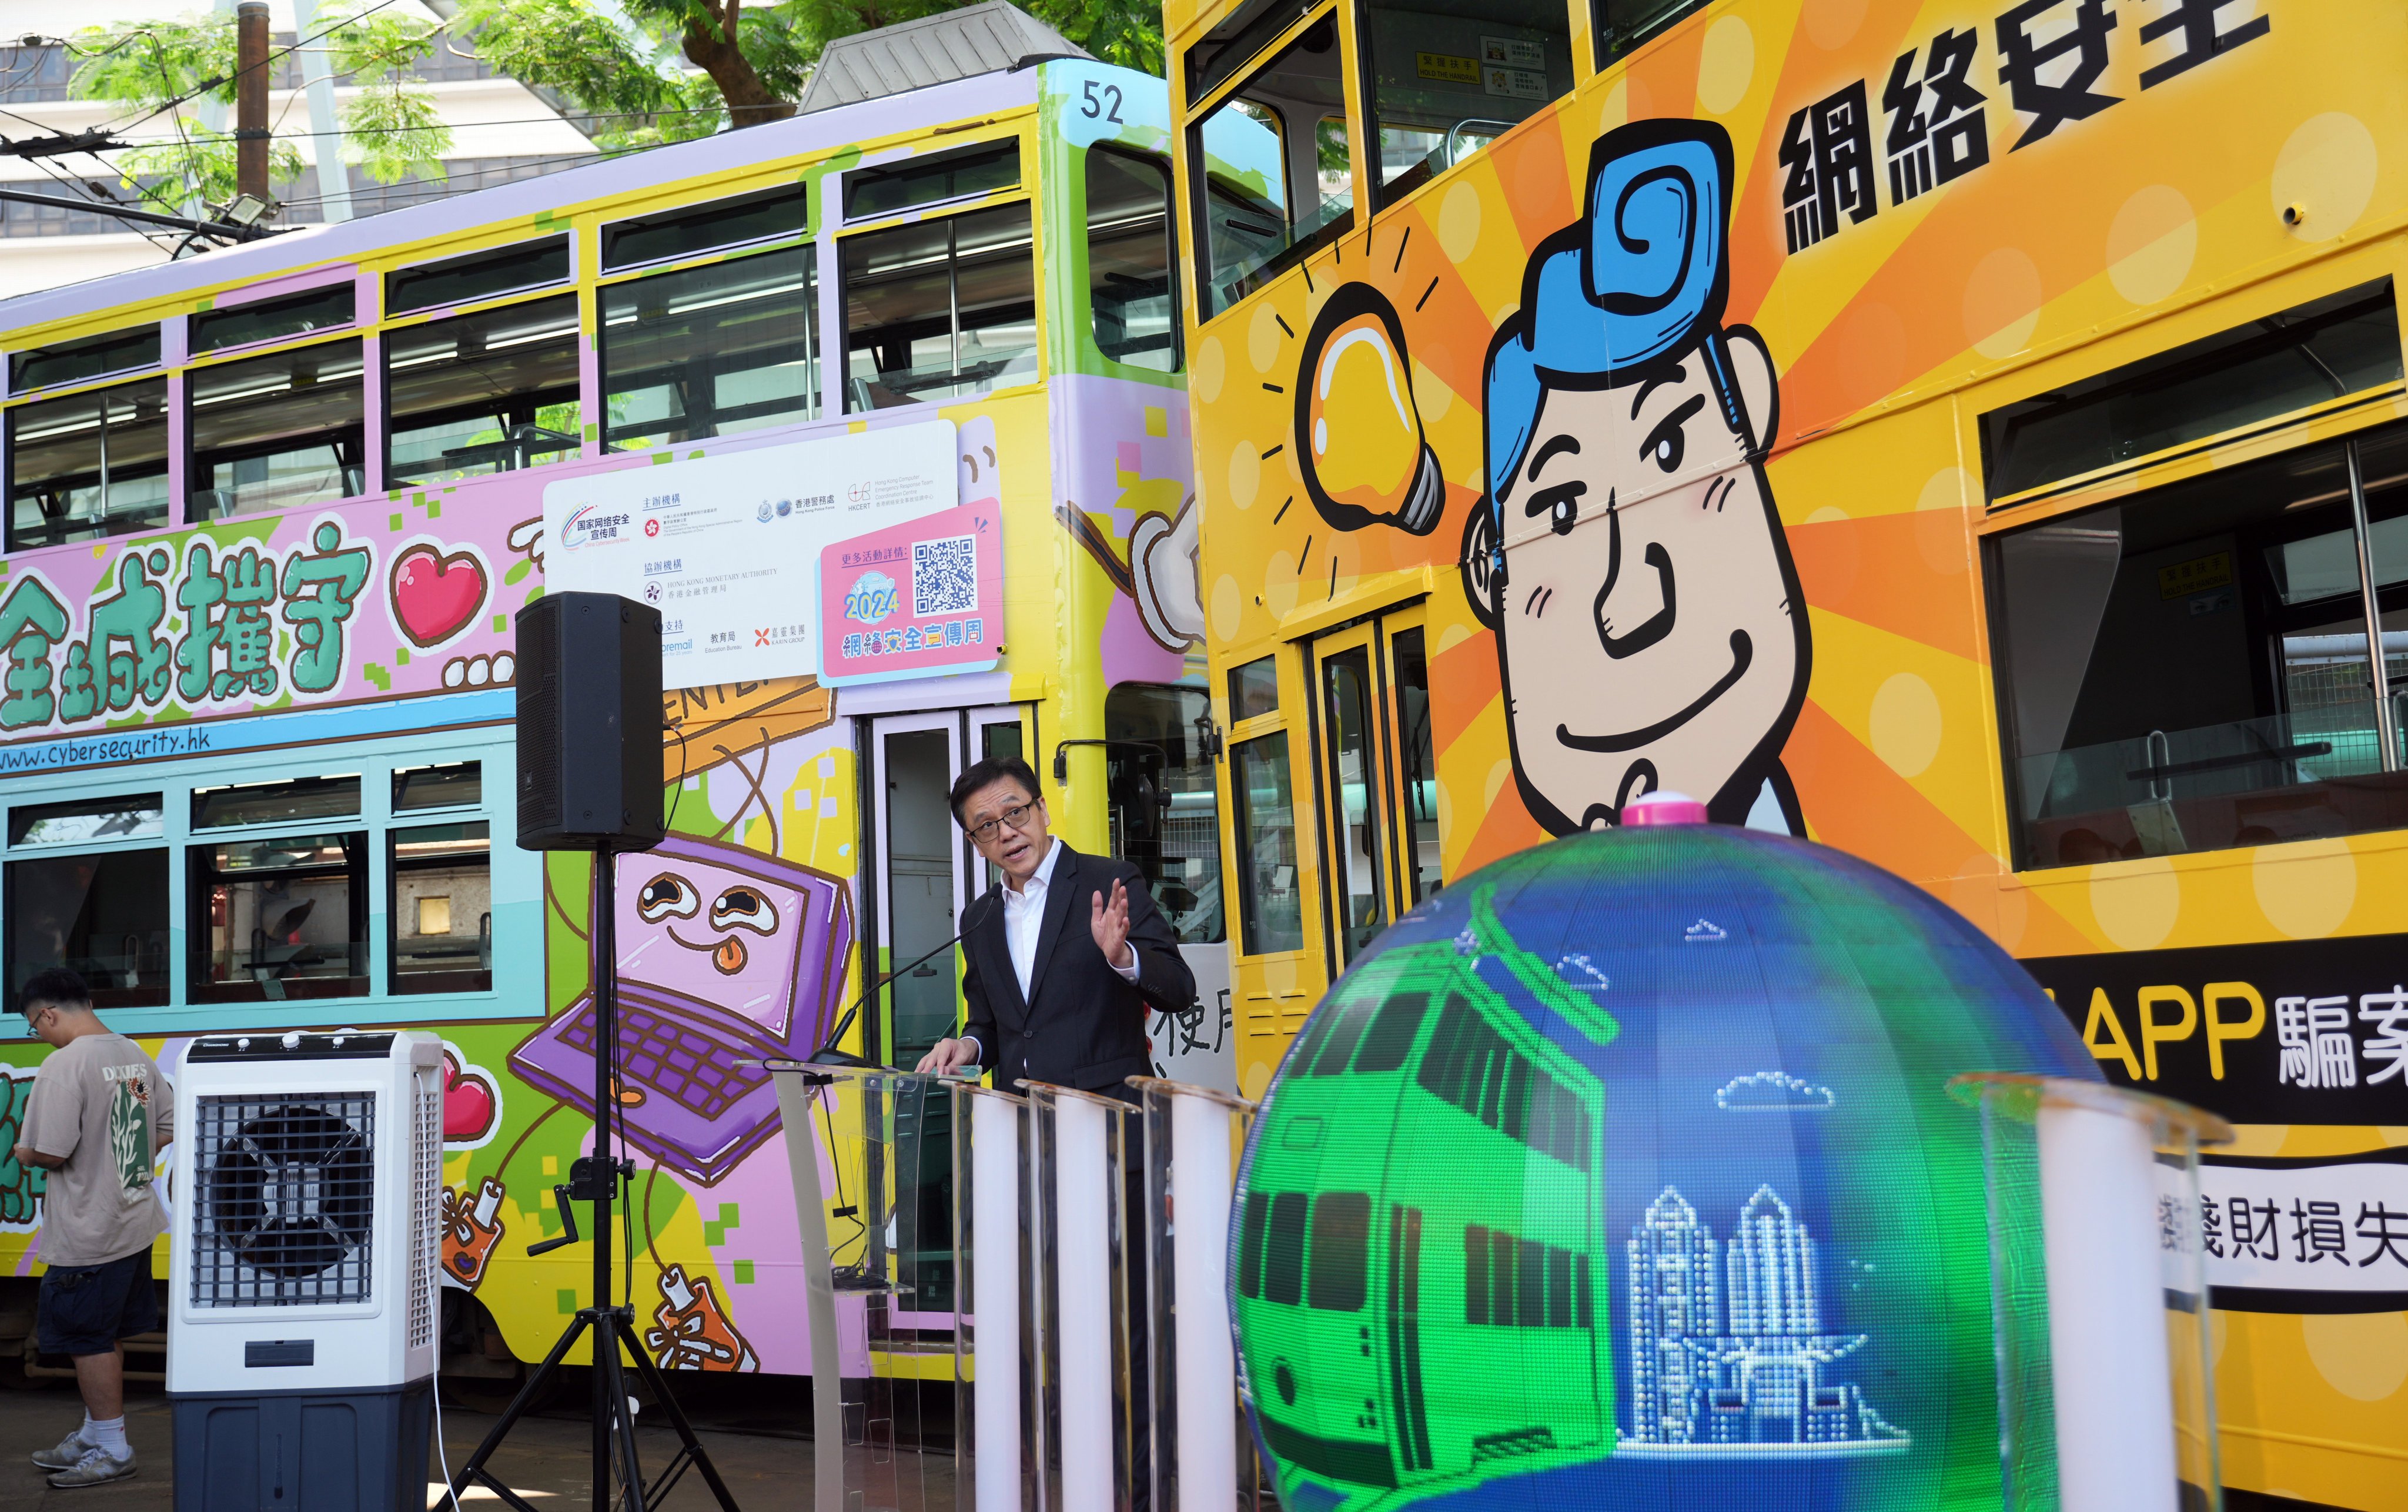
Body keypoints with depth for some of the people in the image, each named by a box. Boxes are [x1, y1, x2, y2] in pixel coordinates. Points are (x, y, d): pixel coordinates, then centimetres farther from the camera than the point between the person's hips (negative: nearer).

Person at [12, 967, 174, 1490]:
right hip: (136, 1220, 8)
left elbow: (51, 1152, -22)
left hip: (89, 1235, -8)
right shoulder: (136, 1055, 6)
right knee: (106, 1337, 19)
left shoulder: (63, 1065, -19)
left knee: (89, 1340, 5)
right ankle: (92, 1436, 30)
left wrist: (25, 1154, -2)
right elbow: (169, 1127, 12)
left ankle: (113, 1450, 14)